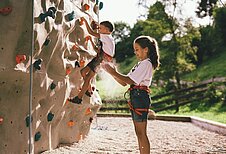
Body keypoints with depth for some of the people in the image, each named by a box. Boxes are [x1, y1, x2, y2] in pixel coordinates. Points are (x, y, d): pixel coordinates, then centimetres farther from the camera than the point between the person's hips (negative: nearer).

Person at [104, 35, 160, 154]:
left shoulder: (146, 64, -9)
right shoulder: (141, 64, 21)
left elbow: (130, 80, -18)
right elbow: (124, 83, 16)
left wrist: (114, 72, -13)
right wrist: (113, 73, 4)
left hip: (141, 96, -10)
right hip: (135, 97, 10)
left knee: (141, 132, -9)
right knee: (139, 132, 12)